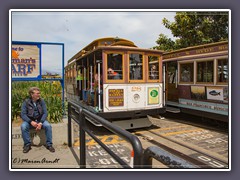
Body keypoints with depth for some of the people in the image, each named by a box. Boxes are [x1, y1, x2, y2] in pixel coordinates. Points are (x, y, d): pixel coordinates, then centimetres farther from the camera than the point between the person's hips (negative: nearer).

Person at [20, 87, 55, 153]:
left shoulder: (41, 101, -1)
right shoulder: (26, 102, -4)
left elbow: (45, 113, -5)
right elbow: (23, 114, -9)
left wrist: (40, 123, -21)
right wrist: (31, 122, -25)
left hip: (40, 120, 0)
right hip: (29, 121, 0)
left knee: (48, 126, -28)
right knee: (23, 127, -30)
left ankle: (49, 144, -11)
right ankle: (27, 145, -10)